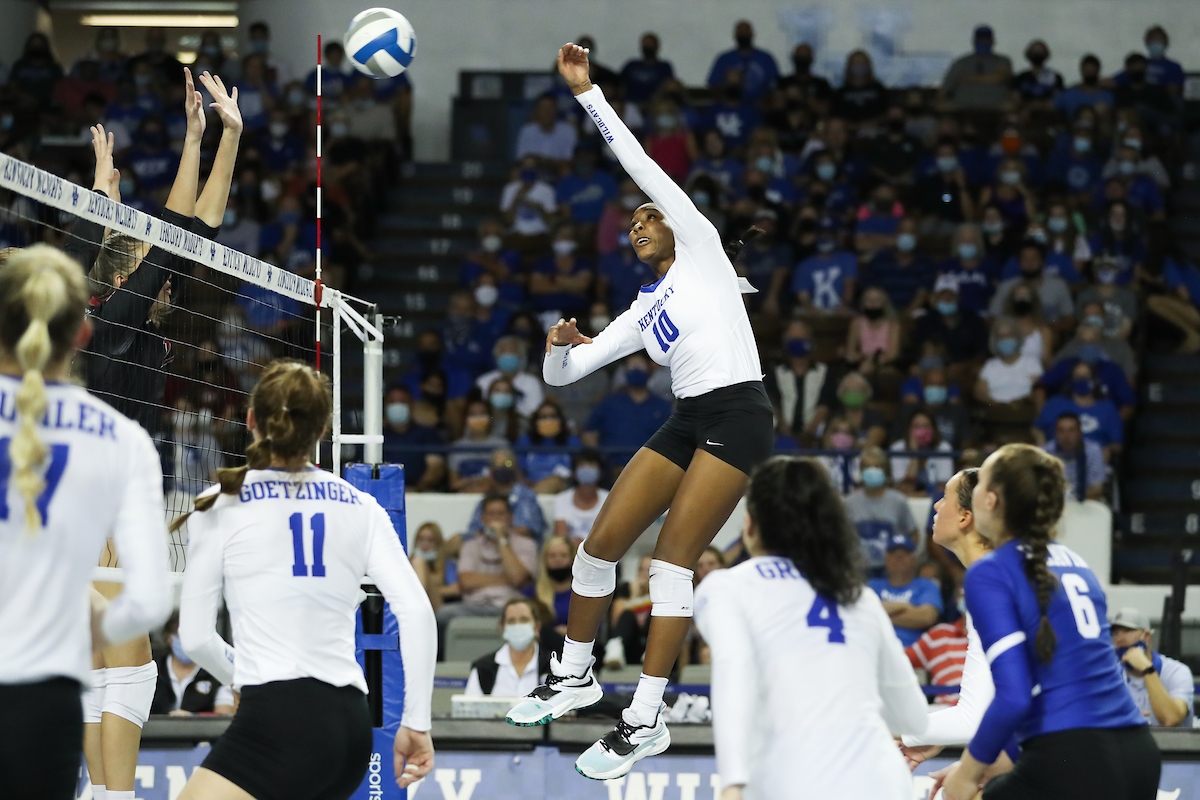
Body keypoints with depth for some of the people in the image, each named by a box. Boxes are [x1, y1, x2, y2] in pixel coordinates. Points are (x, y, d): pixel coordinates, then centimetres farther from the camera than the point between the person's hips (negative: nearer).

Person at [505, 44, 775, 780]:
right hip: (687, 422, 8)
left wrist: (588, 94, -1)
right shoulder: (641, 315, 21)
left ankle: (647, 719, -13)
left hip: (738, 417, -8)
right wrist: (560, 347, -5)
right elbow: (562, 374, 19)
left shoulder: (700, 247, 5)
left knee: (672, 558, -14)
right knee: (600, 545, 5)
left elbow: (642, 163, 0)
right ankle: (575, 676, 24)